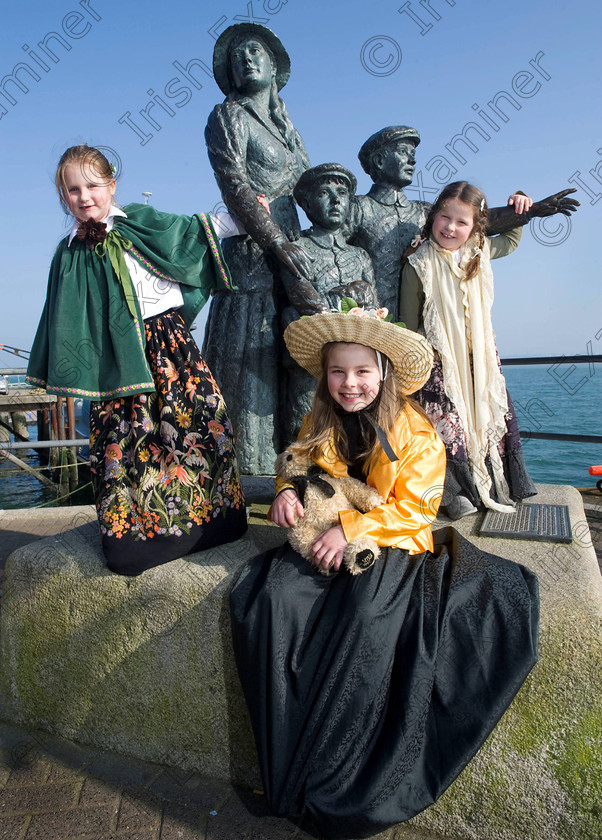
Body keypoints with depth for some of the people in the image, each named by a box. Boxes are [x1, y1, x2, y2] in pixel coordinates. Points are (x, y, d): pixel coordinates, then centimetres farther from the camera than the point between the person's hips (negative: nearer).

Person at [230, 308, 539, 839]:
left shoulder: (416, 432, -7)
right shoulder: (320, 424, 5)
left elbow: (412, 508, -9)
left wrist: (351, 529, -20)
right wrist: (287, 492, -5)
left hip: (392, 545, -4)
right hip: (324, 540, 4)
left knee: (365, 616, -31)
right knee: (266, 600, -22)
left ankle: (325, 785, -13)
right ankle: (283, 754, -10)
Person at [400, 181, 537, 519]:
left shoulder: (479, 253, 3)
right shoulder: (419, 265, -12)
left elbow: (511, 241, 28)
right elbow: (409, 323, -6)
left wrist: (518, 207, 13)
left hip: (479, 355, 6)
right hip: (439, 360, -5)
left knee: (495, 413, 9)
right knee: (448, 424, -7)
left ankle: (499, 484, 25)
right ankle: (456, 491, 7)